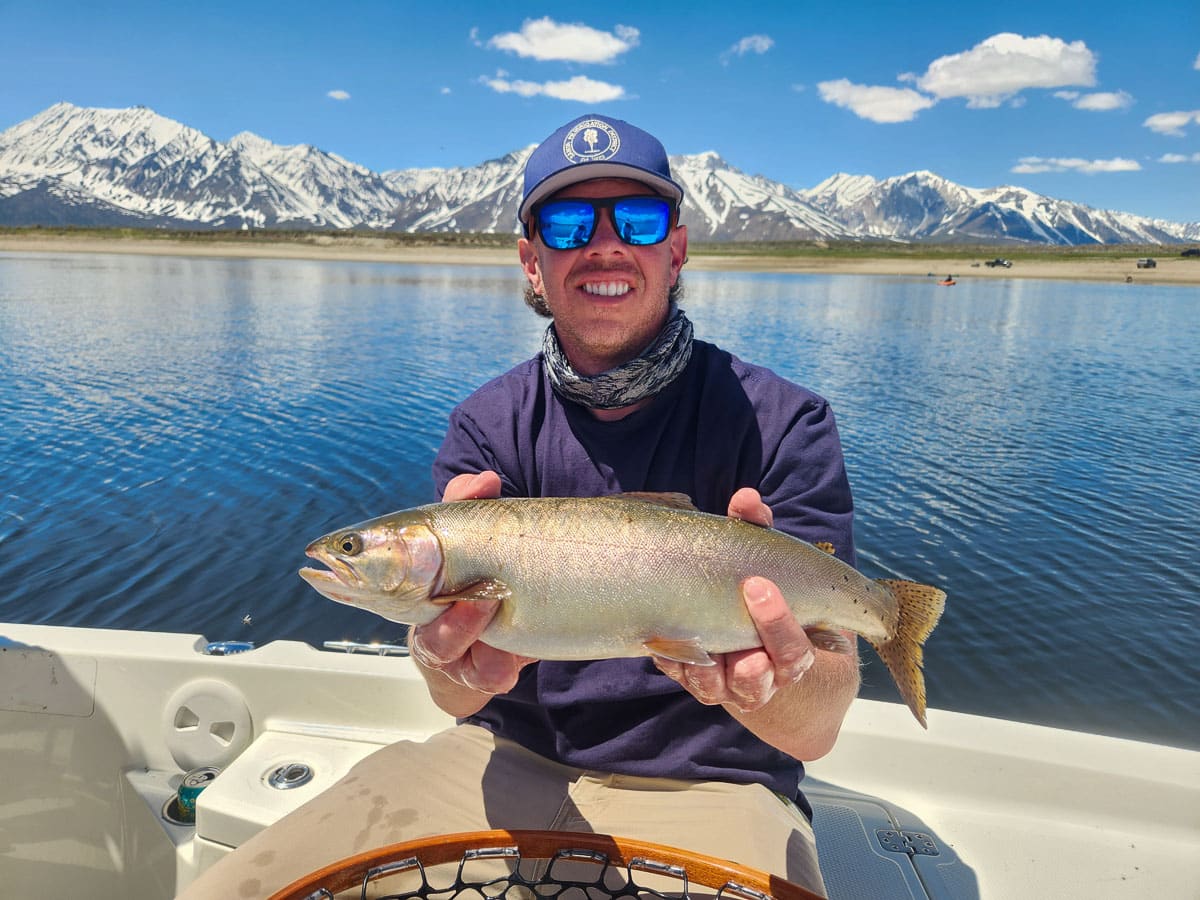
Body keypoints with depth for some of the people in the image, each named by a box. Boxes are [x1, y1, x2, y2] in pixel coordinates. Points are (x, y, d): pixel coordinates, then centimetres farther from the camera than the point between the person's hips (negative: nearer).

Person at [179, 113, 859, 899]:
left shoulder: (783, 424, -12)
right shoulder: (488, 426, -4)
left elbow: (817, 729, -16)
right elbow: (455, 695, -13)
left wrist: (774, 678, -38)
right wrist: (456, 657, -36)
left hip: (704, 788, -1)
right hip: (508, 760, 2)